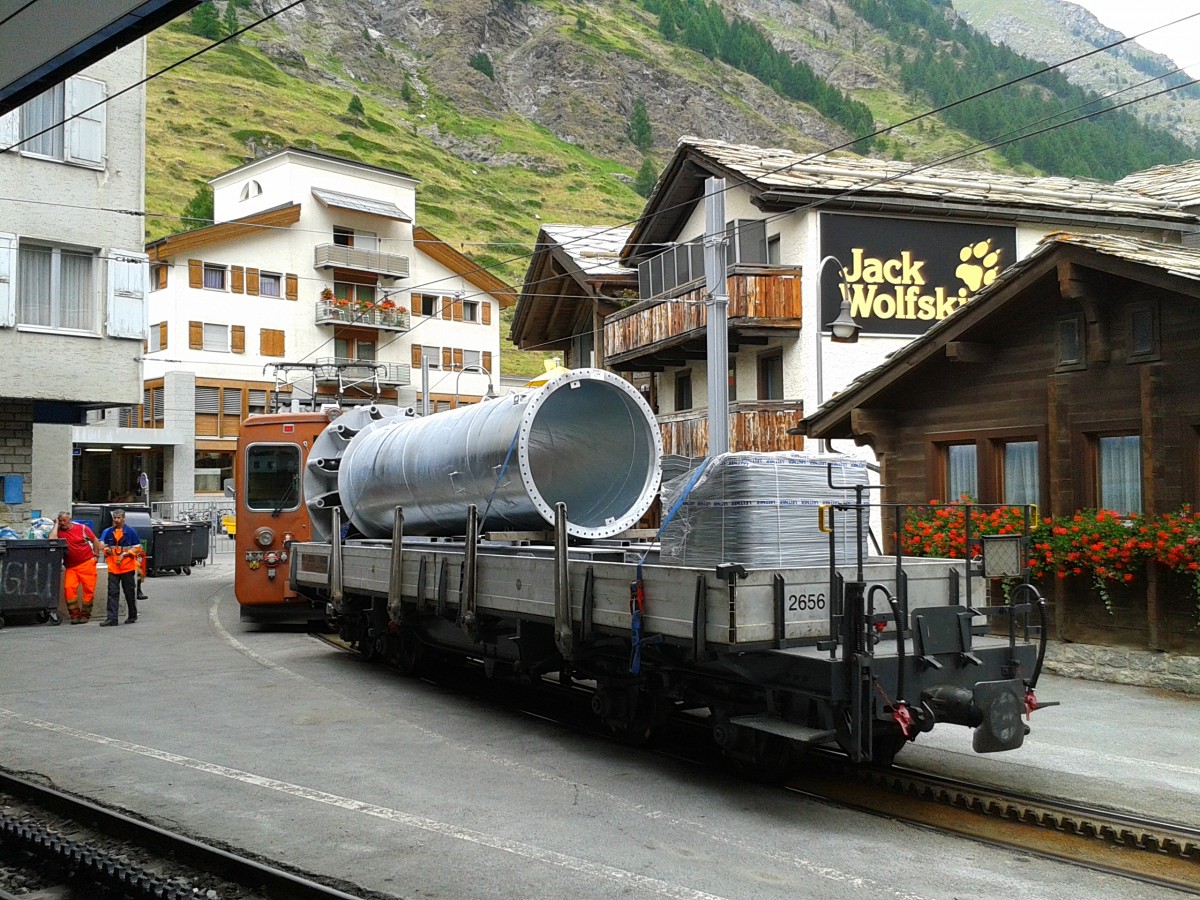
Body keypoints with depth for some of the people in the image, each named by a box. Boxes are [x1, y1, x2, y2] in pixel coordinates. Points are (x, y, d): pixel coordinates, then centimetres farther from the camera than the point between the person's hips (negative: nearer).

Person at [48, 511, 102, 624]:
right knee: (69, 588, -14)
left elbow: (95, 540, 10)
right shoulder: (59, 531, 2)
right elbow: (51, 538, -21)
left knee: (89, 588, -3)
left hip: (87, 563, -1)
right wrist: (56, 524, -10)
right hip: (71, 566, 1)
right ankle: (74, 615, -6)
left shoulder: (82, 528, 2)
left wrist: (96, 555, 3)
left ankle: (85, 614, 8)